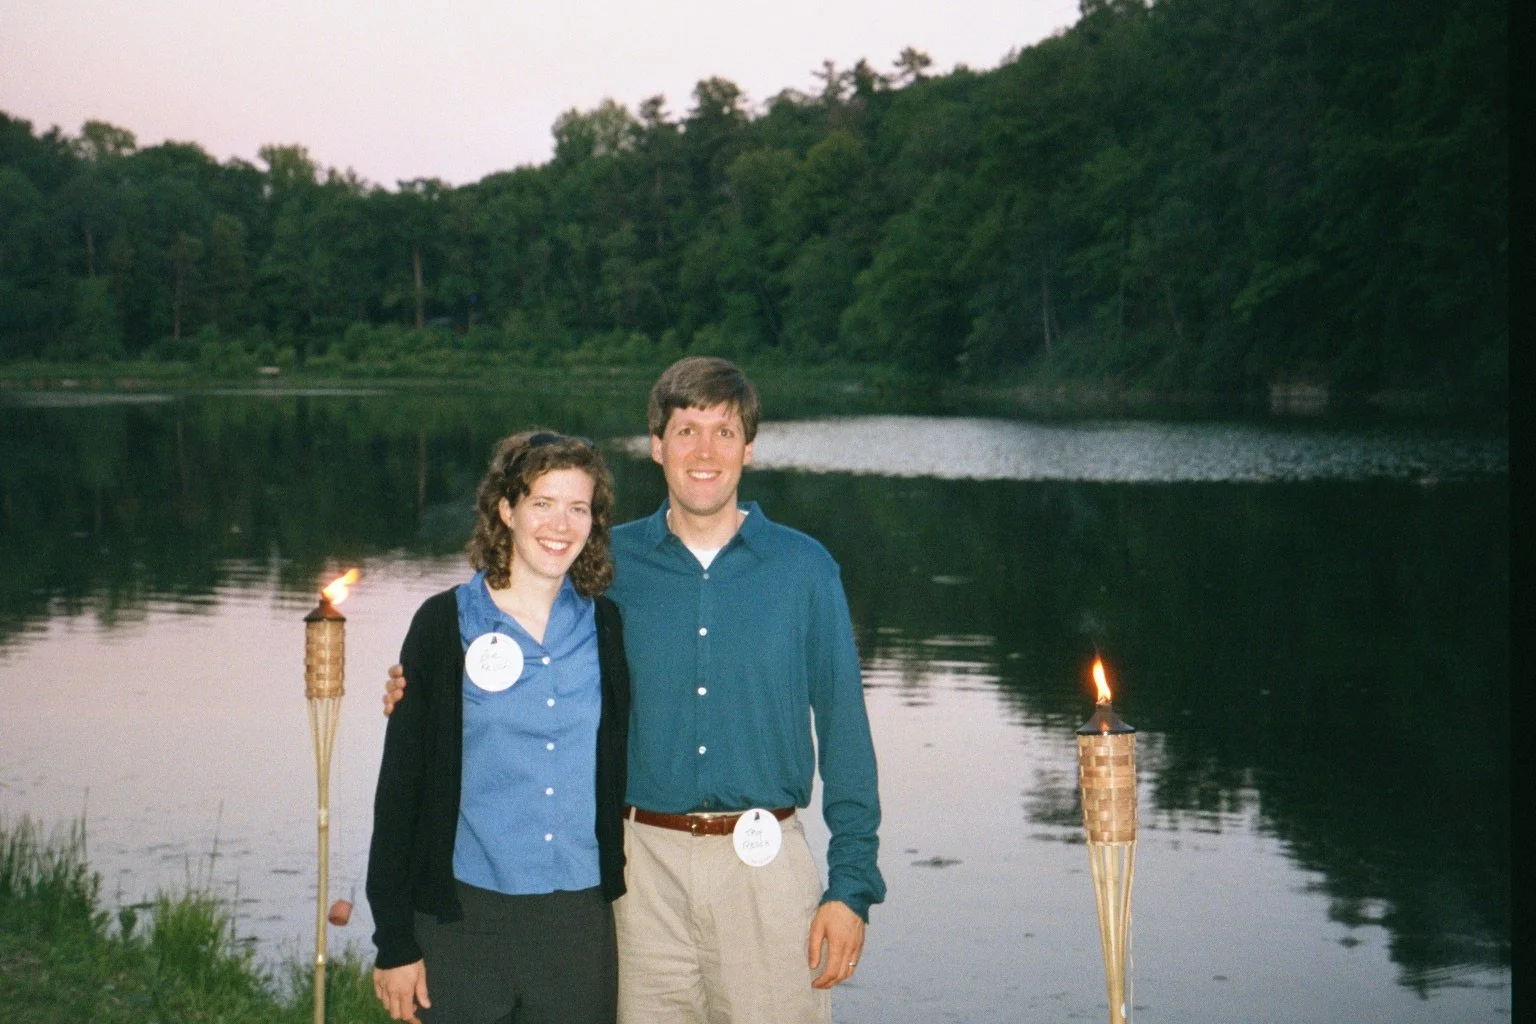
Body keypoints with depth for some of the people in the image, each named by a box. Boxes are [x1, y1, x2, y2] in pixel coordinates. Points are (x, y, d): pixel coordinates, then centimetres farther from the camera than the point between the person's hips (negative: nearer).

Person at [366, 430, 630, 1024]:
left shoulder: (608, 629, 6)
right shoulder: (446, 624, -1)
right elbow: (400, 784, -1)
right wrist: (394, 941, -4)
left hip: (581, 919, 2)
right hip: (465, 915, -2)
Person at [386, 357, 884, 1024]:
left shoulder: (803, 569, 2)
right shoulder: (609, 565, 5)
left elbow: (844, 732, 3)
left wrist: (850, 883, -3)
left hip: (766, 862, -1)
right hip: (645, 862, 1)